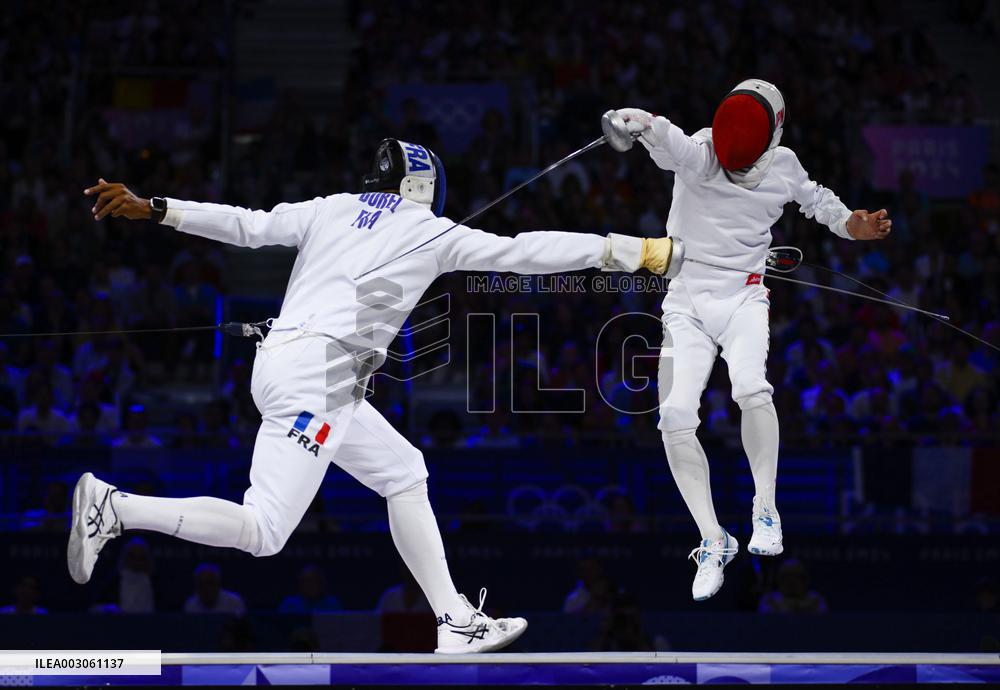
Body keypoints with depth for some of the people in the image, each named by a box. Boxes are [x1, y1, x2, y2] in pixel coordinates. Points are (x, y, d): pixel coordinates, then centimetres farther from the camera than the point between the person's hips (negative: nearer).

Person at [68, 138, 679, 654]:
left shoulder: (332, 210, 20)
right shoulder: (432, 232, 6)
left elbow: (245, 226, 12)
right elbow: (523, 253, 6)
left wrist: (152, 210, 13)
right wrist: (625, 251, 11)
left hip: (287, 366, 8)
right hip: (316, 378, -8)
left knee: (405, 474, 17)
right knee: (262, 534, -11)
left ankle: (457, 623, 13)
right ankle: (115, 508, -20)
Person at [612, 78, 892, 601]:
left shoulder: (783, 166, -5)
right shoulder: (699, 153, -15)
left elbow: (813, 198, 19)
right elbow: (672, 146, -40)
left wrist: (849, 224, -1)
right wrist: (645, 125, -64)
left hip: (742, 298, 0)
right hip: (686, 302, 0)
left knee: (750, 389, -29)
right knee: (676, 417, -13)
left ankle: (765, 511, -10)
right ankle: (713, 540, 2)